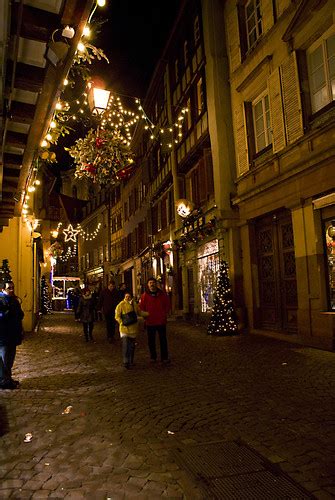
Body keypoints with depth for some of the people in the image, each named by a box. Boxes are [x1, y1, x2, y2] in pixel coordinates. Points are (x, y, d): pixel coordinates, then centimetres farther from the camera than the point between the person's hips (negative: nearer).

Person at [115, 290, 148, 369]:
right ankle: (126, 362, -6)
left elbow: (139, 312, 18)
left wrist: (148, 313, 10)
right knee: (125, 345, -12)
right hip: (124, 328, -5)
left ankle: (131, 362, 28)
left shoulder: (134, 304, 7)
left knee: (132, 346, 14)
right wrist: (122, 322, -19)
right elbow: (117, 316, -7)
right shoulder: (121, 305, -7)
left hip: (133, 328, 5)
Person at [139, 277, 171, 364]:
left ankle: (164, 357, 15)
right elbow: (141, 307, 3)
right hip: (150, 322, 0)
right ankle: (153, 356, 24)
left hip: (161, 321, 0)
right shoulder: (144, 295, -2)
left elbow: (167, 305, 8)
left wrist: (164, 314, -1)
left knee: (163, 340, 6)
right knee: (151, 340, 10)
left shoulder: (162, 294, 0)